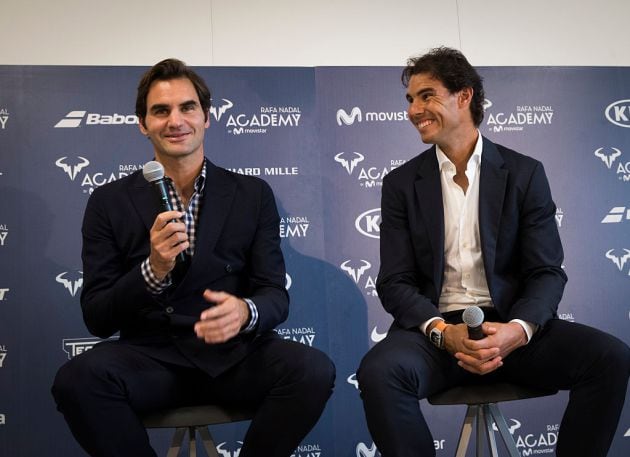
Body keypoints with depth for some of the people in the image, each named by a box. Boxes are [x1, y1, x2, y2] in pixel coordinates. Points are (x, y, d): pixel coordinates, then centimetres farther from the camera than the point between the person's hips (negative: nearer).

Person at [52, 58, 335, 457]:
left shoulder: (253, 194, 6)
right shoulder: (110, 203, 4)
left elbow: (276, 294, 2)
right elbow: (97, 318, 0)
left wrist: (245, 312, -23)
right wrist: (153, 271, -20)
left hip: (235, 353, 1)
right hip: (151, 356, 0)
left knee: (314, 370, -28)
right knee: (76, 380, -30)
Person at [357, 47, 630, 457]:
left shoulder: (525, 173, 4)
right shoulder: (401, 184, 5)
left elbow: (547, 272, 0)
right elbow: (395, 283, -1)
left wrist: (517, 329, -22)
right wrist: (442, 331, -20)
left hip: (510, 327, 1)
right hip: (435, 328, 0)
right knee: (379, 372, -32)